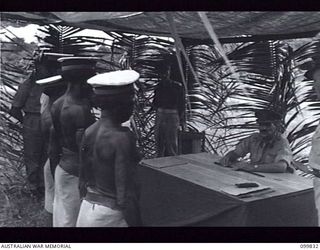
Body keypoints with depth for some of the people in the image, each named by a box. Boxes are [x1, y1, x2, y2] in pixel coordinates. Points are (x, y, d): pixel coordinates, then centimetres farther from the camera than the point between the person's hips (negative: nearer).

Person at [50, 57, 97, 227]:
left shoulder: (57, 104, 2)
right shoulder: (81, 110, -23)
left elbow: (54, 141, 10)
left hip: (62, 168, 8)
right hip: (78, 173, -8)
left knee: (63, 218, 20)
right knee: (74, 221, 7)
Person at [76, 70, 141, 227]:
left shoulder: (89, 132, 0)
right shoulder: (122, 138, -22)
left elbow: (83, 181, 10)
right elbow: (125, 195, -21)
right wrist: (135, 222, -12)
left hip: (87, 210, 7)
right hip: (112, 215, -7)